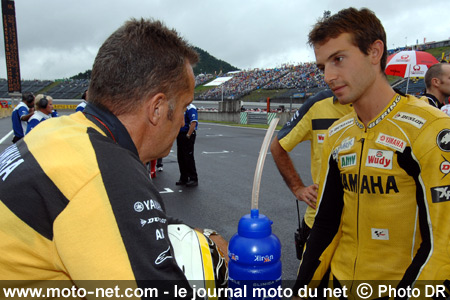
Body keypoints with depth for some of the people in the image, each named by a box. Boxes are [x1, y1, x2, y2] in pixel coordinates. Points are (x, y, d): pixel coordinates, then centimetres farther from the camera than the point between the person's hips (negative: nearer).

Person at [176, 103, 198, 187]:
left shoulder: (190, 108, -13)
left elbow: (193, 123, -22)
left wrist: (188, 135, -23)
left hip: (187, 136, -9)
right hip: (180, 135, 9)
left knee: (189, 158, -4)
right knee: (181, 158, 11)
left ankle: (193, 179, 4)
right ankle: (183, 179, 19)